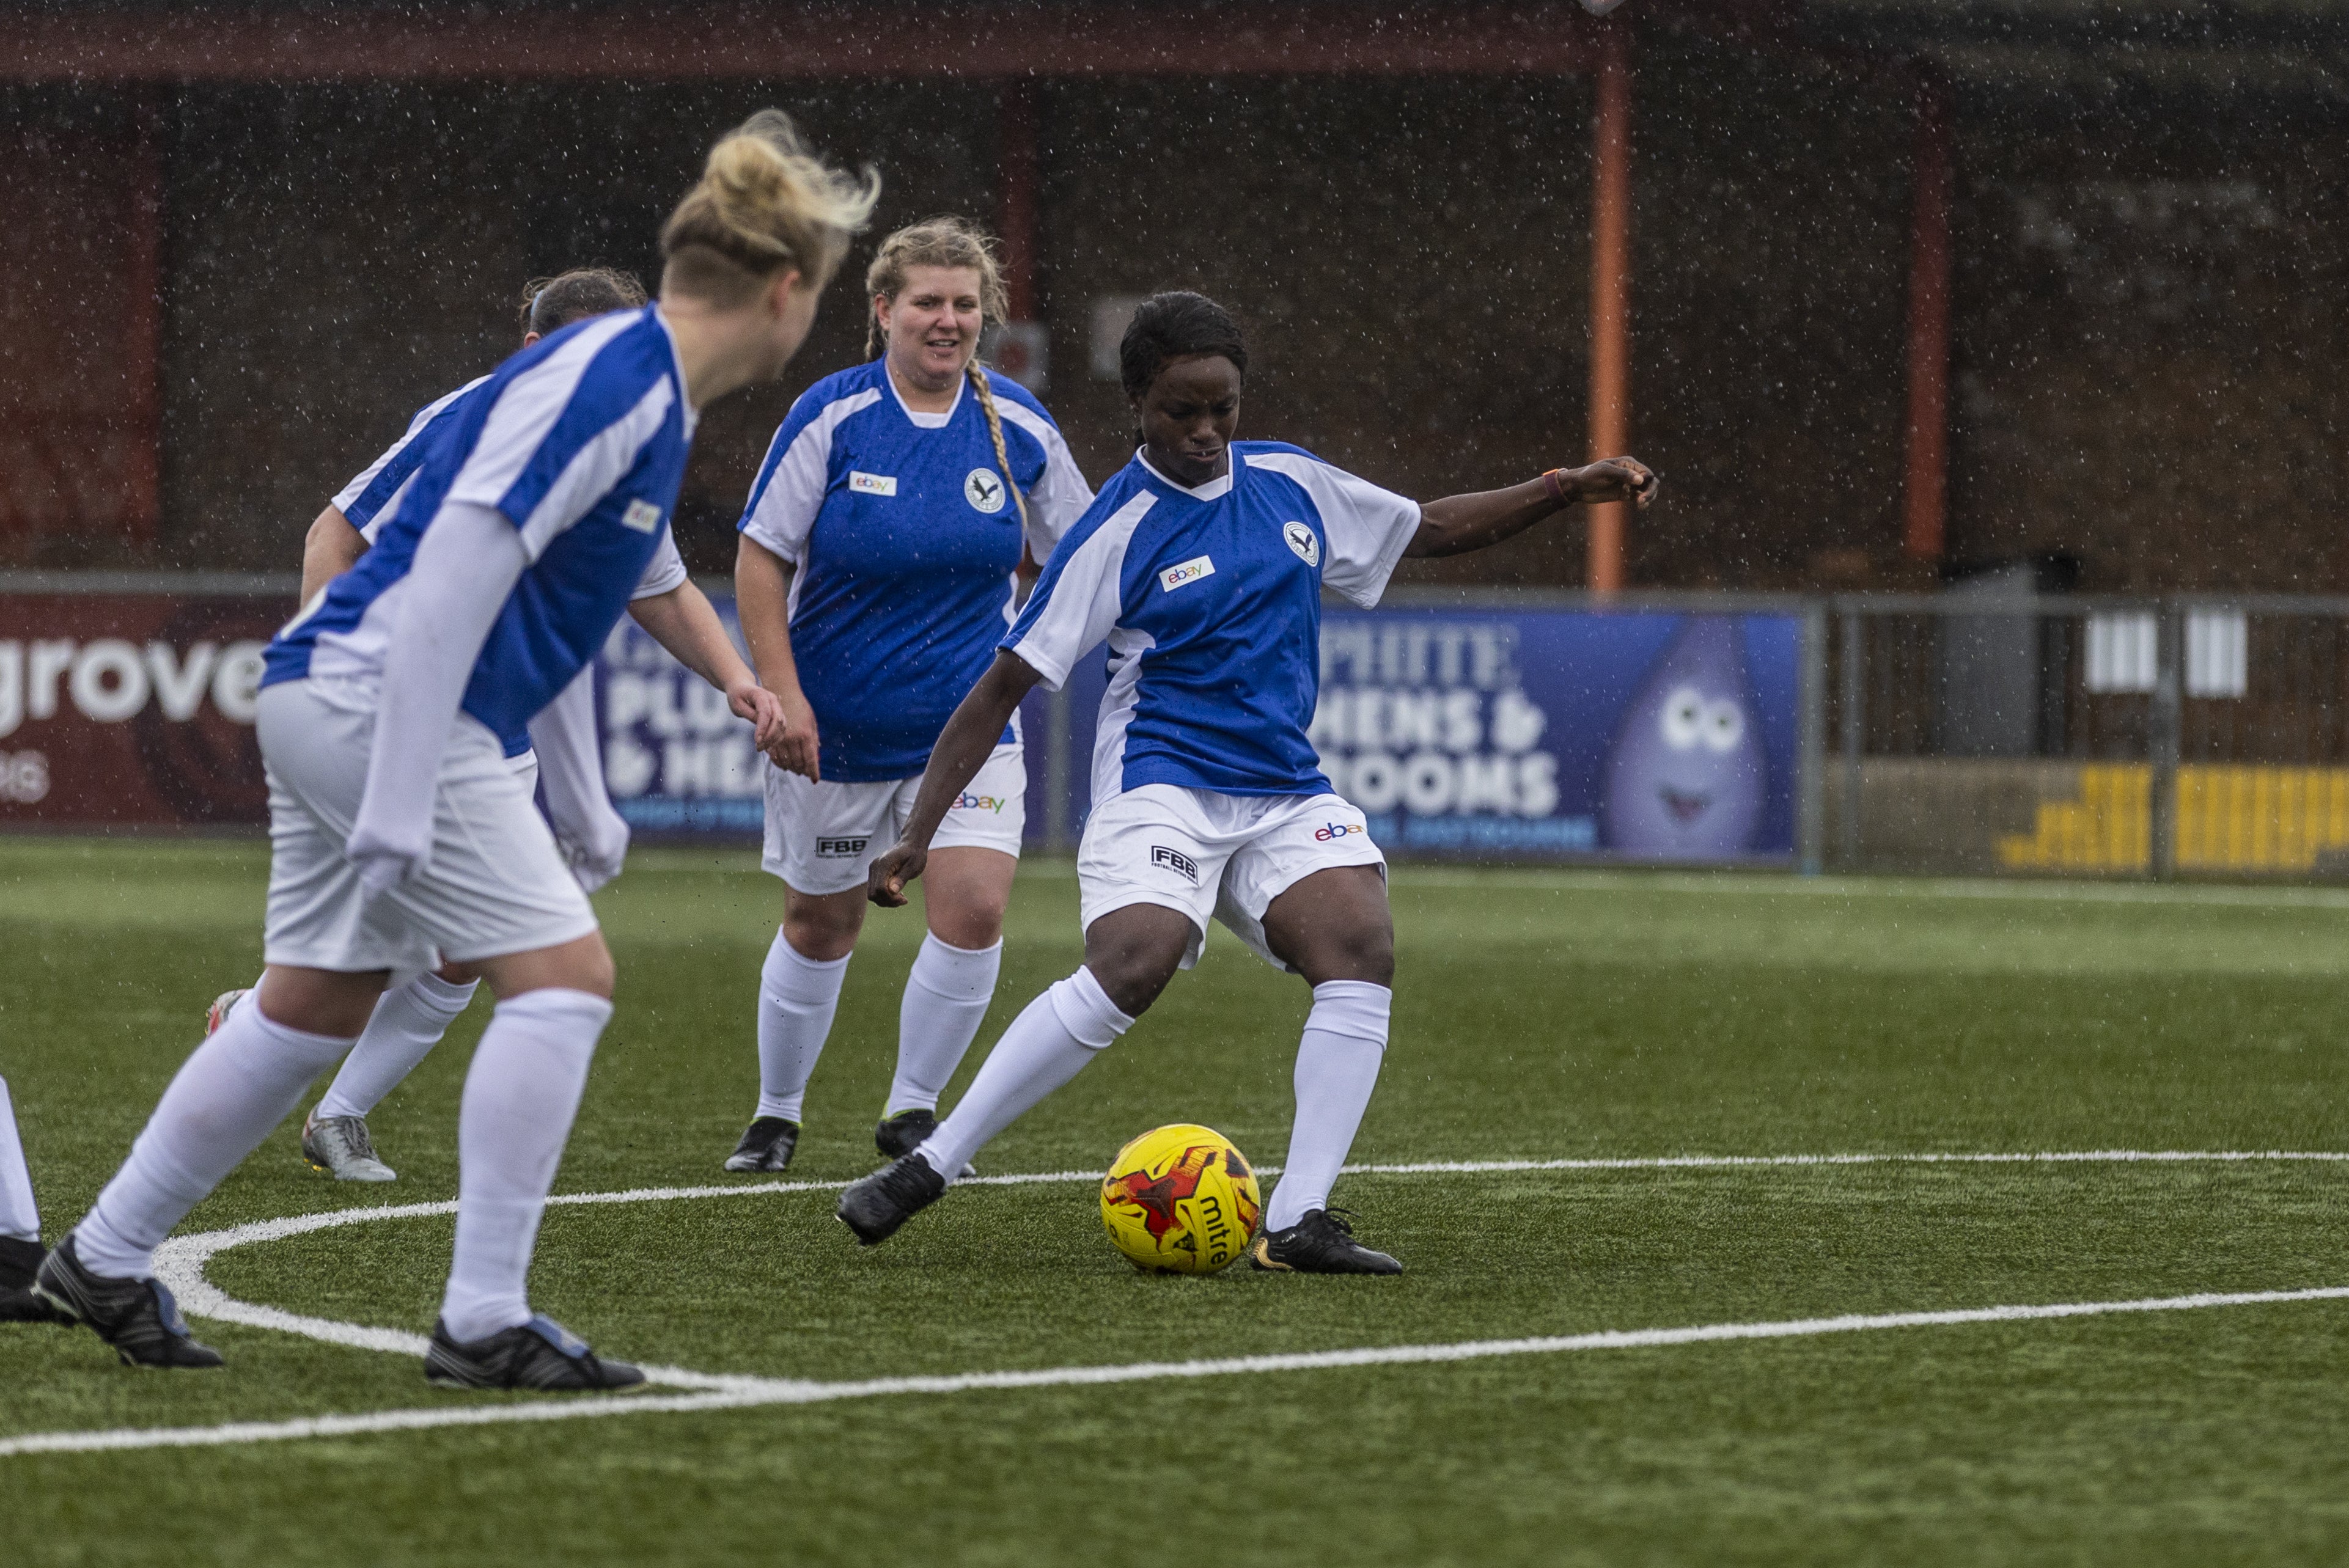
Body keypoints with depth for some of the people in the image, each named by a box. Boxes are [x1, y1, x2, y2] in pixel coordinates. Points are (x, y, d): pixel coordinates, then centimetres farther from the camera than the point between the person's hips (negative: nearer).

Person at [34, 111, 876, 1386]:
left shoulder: (647, 390, 14)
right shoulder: (611, 381, -17)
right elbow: (451, 581, -23)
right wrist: (398, 815, -24)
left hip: (330, 701, 10)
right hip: (377, 702, -10)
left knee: (312, 1008, 17)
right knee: (562, 976, -10)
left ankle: (104, 1262, 27)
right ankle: (483, 1325, -9)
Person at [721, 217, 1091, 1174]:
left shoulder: (1017, 426, -3)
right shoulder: (832, 417, -12)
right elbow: (761, 559, -9)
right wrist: (781, 693, -16)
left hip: (969, 726, 2)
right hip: (835, 729, -2)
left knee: (974, 908, -15)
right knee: (820, 924, 10)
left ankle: (911, 1112, 3)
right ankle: (776, 1116, 32)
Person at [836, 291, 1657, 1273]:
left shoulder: (1291, 483, 8)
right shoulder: (1116, 534, -7)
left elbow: (1429, 529, 25)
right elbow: (1003, 685, -5)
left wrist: (1571, 489, 15)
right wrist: (918, 834, -10)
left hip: (1285, 793, 5)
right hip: (1161, 786, -5)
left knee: (1362, 949, -21)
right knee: (1130, 970, -28)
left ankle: (1297, 1221, -21)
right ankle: (928, 1167, -18)